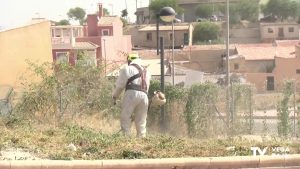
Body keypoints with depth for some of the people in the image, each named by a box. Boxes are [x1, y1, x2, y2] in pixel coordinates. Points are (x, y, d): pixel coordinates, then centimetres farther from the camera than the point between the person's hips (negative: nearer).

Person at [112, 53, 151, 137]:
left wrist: (114, 97, 20)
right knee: (141, 122, 10)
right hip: (144, 96, 5)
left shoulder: (127, 69, 10)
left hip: (132, 93, -5)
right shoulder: (146, 71, 27)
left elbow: (119, 85, 10)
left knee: (125, 119, -4)